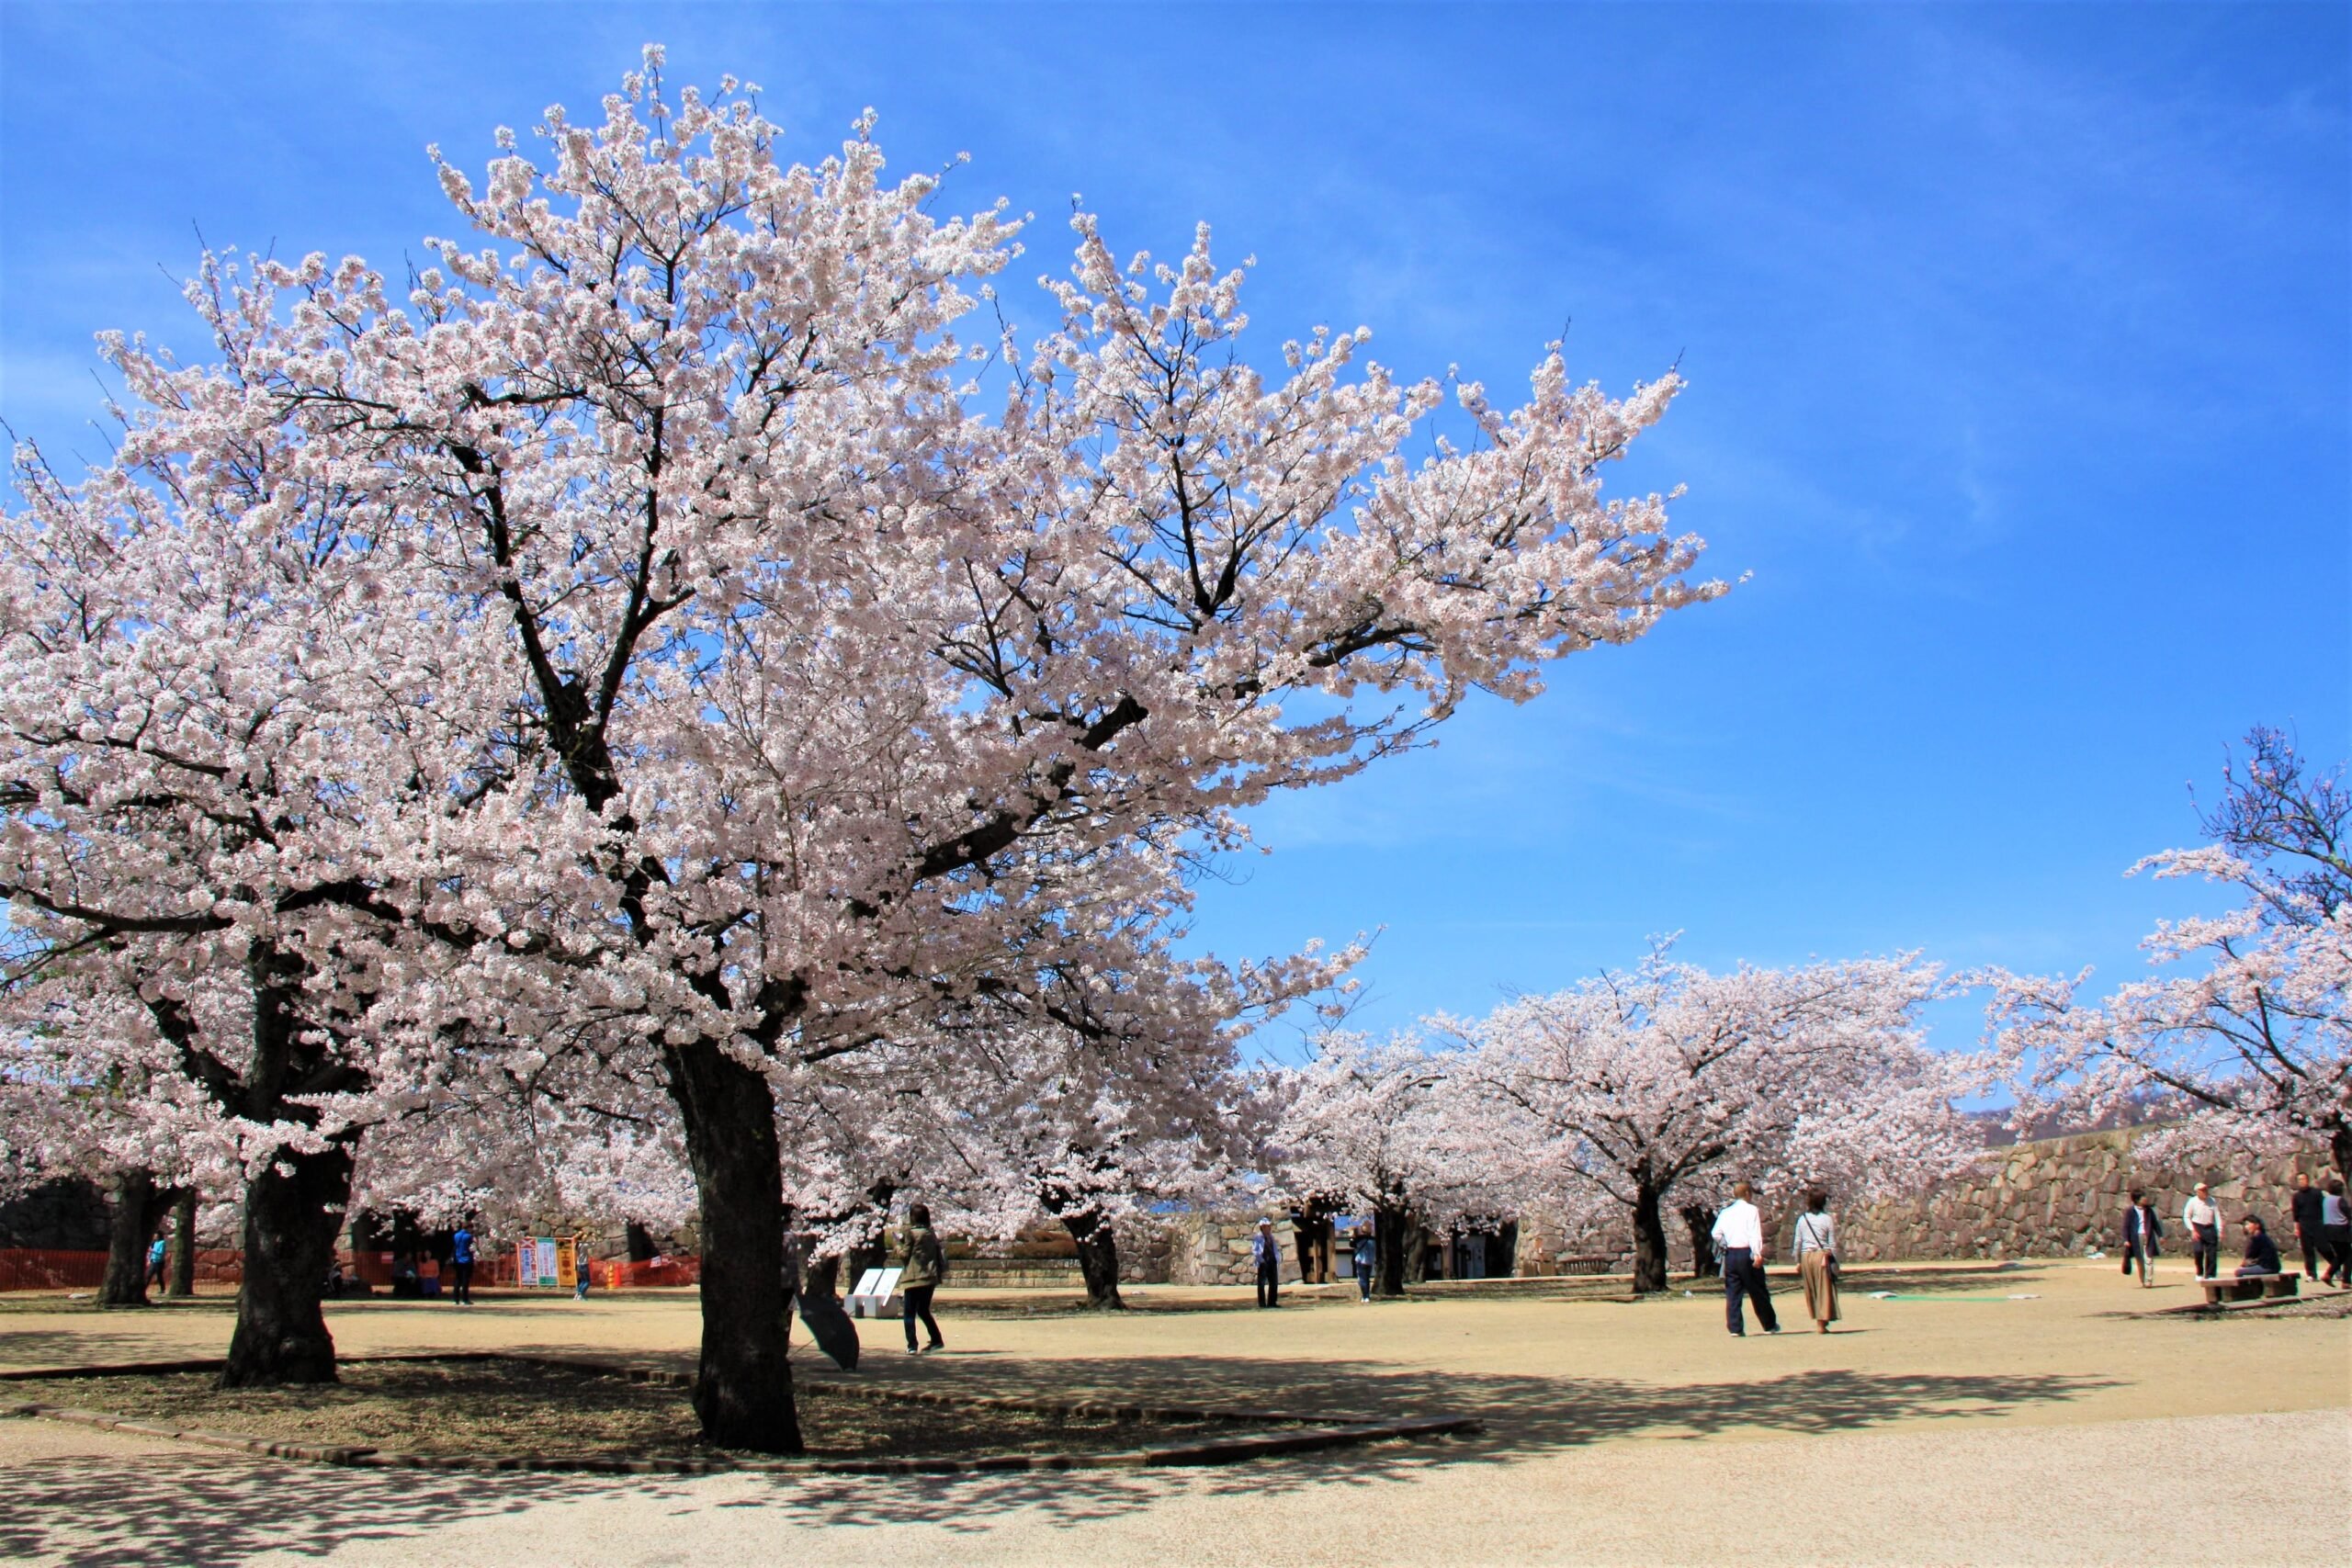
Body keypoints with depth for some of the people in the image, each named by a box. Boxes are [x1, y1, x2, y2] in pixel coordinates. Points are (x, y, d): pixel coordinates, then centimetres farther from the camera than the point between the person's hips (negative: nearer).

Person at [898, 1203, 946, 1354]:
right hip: (930, 1278, 6)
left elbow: (905, 1255, -5)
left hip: (914, 1278, -6)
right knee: (924, 1310, 21)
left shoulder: (911, 1232, -7)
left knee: (910, 1313, -1)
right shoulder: (931, 1234, 11)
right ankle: (937, 1340, 19)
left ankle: (912, 1346, -10)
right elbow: (939, 1255, 12)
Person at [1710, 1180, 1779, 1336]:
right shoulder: (1751, 1209, -4)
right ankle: (1770, 1325, 17)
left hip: (1730, 1255, 5)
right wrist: (1757, 1254, -19)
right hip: (1746, 1253, -4)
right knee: (1758, 1292, 6)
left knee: (1732, 1294, 5)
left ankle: (1735, 1328, 1)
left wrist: (1725, 1247, 13)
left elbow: (1716, 1234, 2)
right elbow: (1755, 1234, -14)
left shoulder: (1725, 1211, 11)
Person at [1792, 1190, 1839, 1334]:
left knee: (1811, 1290, 12)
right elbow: (1833, 1244, -2)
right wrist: (1835, 1262, 5)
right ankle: (1821, 1324, 2)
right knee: (1824, 1290, 3)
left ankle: (1818, 1320, 15)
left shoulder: (1802, 1219, 3)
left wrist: (1798, 1261, 13)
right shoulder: (1827, 1219, -4)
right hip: (1822, 1256, -2)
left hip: (1806, 1256, 3)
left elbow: (1797, 1242, 5)